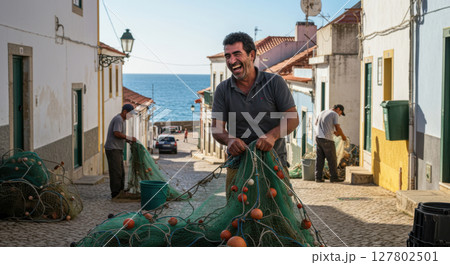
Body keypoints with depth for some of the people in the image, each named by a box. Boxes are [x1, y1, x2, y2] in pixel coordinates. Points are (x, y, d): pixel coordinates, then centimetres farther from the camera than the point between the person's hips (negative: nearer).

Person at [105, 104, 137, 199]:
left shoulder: (122, 120, 19)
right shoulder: (118, 119, -14)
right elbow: (117, 133, -25)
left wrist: (129, 140, 7)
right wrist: (129, 138, -16)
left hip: (118, 149, 11)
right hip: (113, 149, -11)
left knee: (121, 172, 14)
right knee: (116, 172, -8)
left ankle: (120, 192, 20)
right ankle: (116, 194, -5)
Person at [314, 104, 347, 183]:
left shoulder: (322, 113, 19)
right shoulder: (334, 114, -4)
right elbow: (338, 128, -10)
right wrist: (343, 136, 7)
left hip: (318, 137, 7)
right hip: (327, 139, -7)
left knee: (319, 158, 8)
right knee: (332, 159, 2)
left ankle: (318, 177, 8)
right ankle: (334, 177, 6)